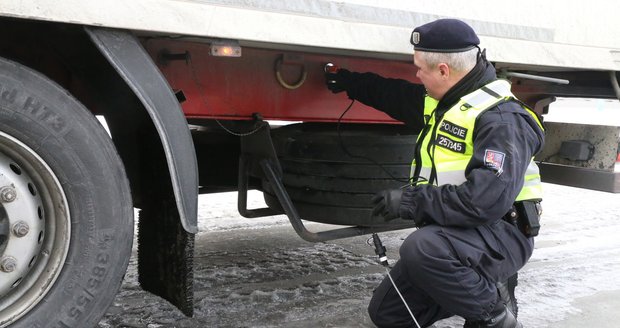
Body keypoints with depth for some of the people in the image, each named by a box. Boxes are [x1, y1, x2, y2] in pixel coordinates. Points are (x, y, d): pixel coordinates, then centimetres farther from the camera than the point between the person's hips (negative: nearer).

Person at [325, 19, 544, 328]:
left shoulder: (501, 119, -21)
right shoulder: (439, 102, 7)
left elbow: (487, 200, -33)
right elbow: (395, 94, 29)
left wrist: (410, 201, -28)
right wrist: (350, 82, 37)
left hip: (499, 235, -8)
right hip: (447, 232, 9)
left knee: (421, 249, -38)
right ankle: (474, 287, 20)